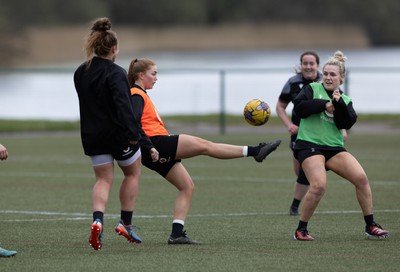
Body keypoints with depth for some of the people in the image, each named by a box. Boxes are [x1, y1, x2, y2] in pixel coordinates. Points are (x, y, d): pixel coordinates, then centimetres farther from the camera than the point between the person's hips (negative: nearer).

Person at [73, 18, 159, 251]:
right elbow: (123, 105, -26)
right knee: (133, 172, 16)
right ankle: (126, 224, 16)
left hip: (93, 135, 6)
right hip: (118, 133, -6)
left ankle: (98, 220, -17)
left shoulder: (80, 73, 7)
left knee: (104, 179, 9)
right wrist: (133, 133, -30)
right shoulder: (115, 74, -17)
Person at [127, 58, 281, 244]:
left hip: (158, 150, 10)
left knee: (187, 187, 7)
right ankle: (254, 151, -11)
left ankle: (177, 233, -1)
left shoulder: (140, 95, 24)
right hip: (157, 143, -10)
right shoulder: (137, 95, -7)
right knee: (204, 145, -10)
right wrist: (150, 148, -25)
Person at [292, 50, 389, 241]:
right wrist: (324, 104, -15)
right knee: (319, 185, -26)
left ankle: (370, 226, 2)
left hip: (334, 147, 5)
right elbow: (299, 108, -12)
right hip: (309, 145, -5)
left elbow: (346, 124, -3)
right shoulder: (313, 89, 4)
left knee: (361, 178, -11)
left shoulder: (345, 100, 13)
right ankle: (301, 230, -10)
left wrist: (339, 104, -15)